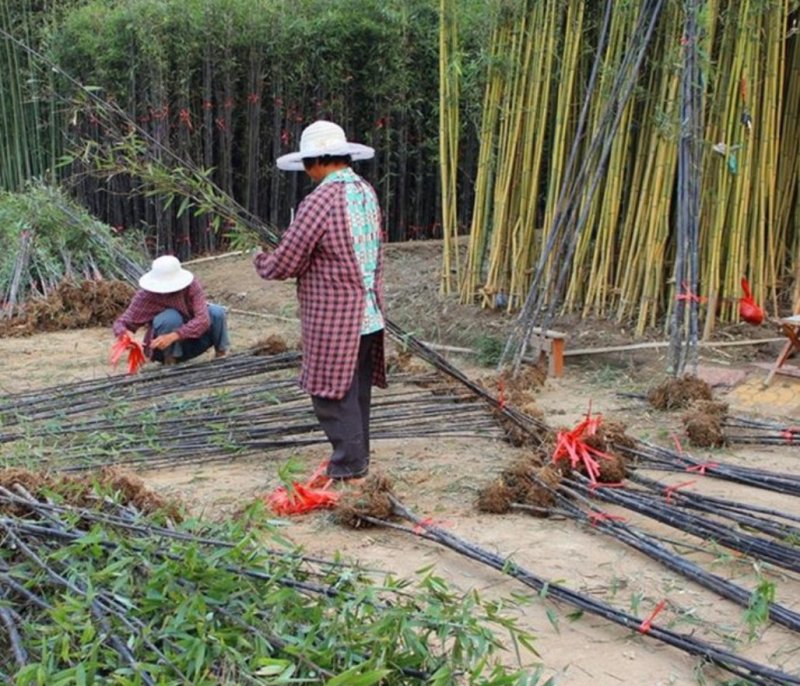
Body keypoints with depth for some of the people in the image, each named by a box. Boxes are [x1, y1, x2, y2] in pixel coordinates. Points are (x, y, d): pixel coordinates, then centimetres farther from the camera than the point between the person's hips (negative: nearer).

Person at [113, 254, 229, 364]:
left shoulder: (192, 286, -20)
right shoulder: (145, 295, -21)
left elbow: (203, 319, -32)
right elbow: (121, 322, -18)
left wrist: (173, 336, -45)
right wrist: (125, 335, -44)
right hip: (163, 348, -2)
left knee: (217, 312, -24)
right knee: (170, 317, -33)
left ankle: (221, 356, -1)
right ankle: (170, 360, -13)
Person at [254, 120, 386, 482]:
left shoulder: (321, 201, -19)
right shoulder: (366, 192, 7)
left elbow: (284, 264, -15)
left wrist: (260, 261, 8)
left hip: (333, 320, -8)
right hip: (368, 314, 8)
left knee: (332, 395, 3)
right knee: (356, 392, 18)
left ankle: (349, 469, 8)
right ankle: (356, 461, 29)